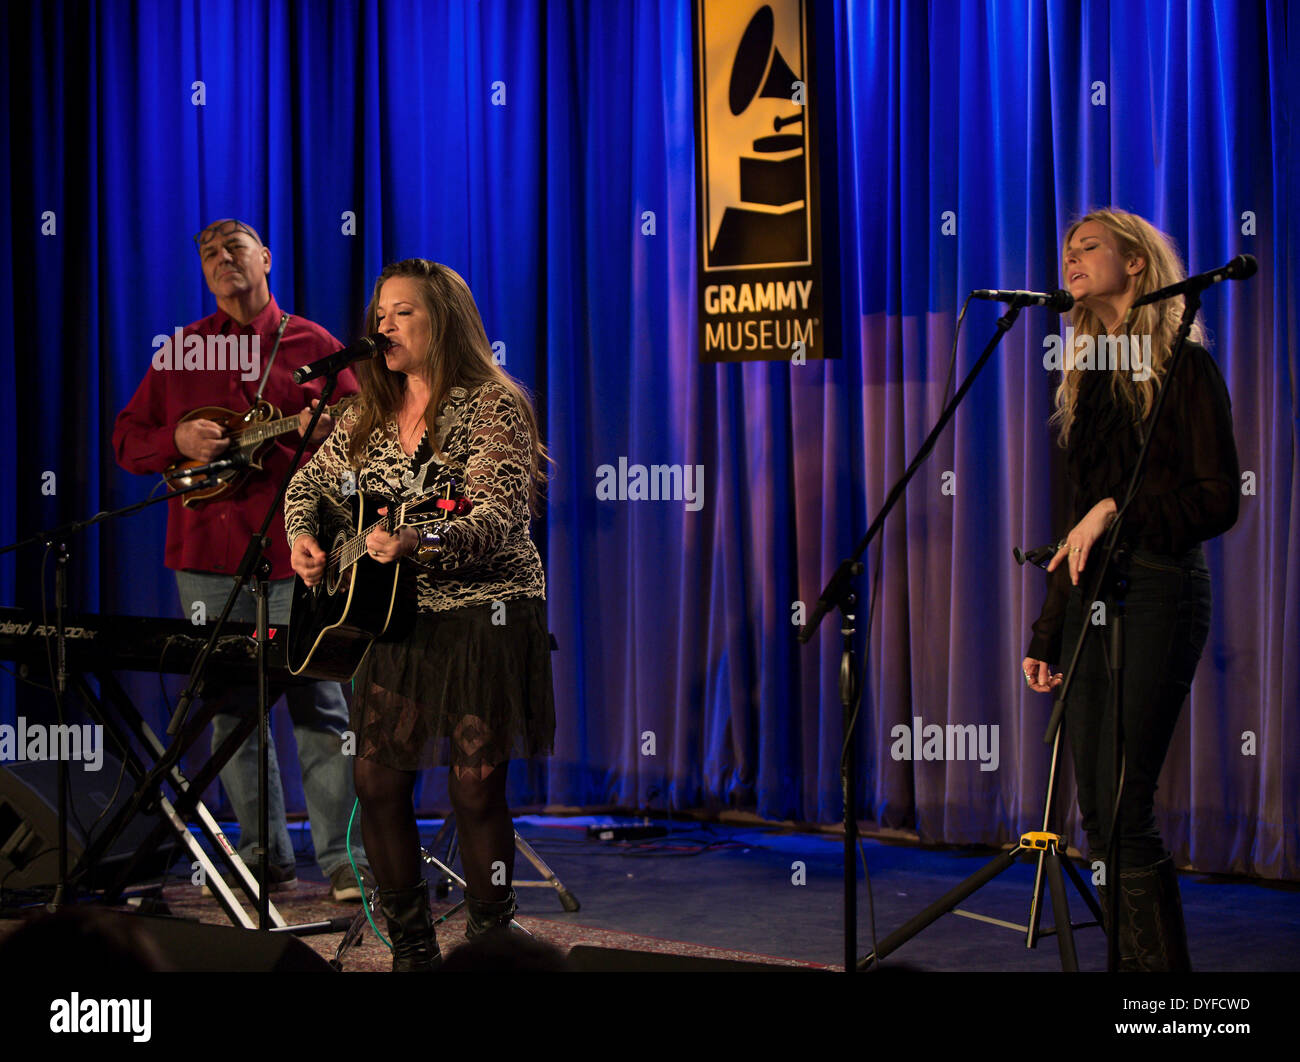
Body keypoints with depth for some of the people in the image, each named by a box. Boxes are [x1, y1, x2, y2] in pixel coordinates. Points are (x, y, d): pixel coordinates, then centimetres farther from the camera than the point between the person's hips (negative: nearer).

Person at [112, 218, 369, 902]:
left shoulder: (313, 346, 7)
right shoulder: (180, 351, 13)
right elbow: (126, 441, 14)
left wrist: (332, 433, -18)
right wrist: (179, 442, -6)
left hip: (293, 550, -3)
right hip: (206, 557, 3)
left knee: (317, 706, -7)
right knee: (231, 710, 6)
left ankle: (342, 861, -3)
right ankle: (267, 859, 15)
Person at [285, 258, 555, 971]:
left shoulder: (492, 407, -9)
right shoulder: (369, 415, 11)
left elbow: (499, 521, -21)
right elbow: (309, 484, 23)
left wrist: (418, 544, -36)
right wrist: (302, 536, 1)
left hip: (485, 617, -6)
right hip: (397, 621, 6)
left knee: (475, 789, -6)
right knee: (377, 781, 2)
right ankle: (411, 951, 15)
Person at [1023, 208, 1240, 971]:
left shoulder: (1184, 365, -3)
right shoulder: (1088, 377, 18)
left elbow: (1220, 501, -9)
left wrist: (1119, 510, -16)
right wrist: (1047, 636, 17)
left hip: (1159, 591, -7)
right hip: (1093, 596, 7)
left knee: (1124, 810, -13)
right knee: (1100, 816, 4)